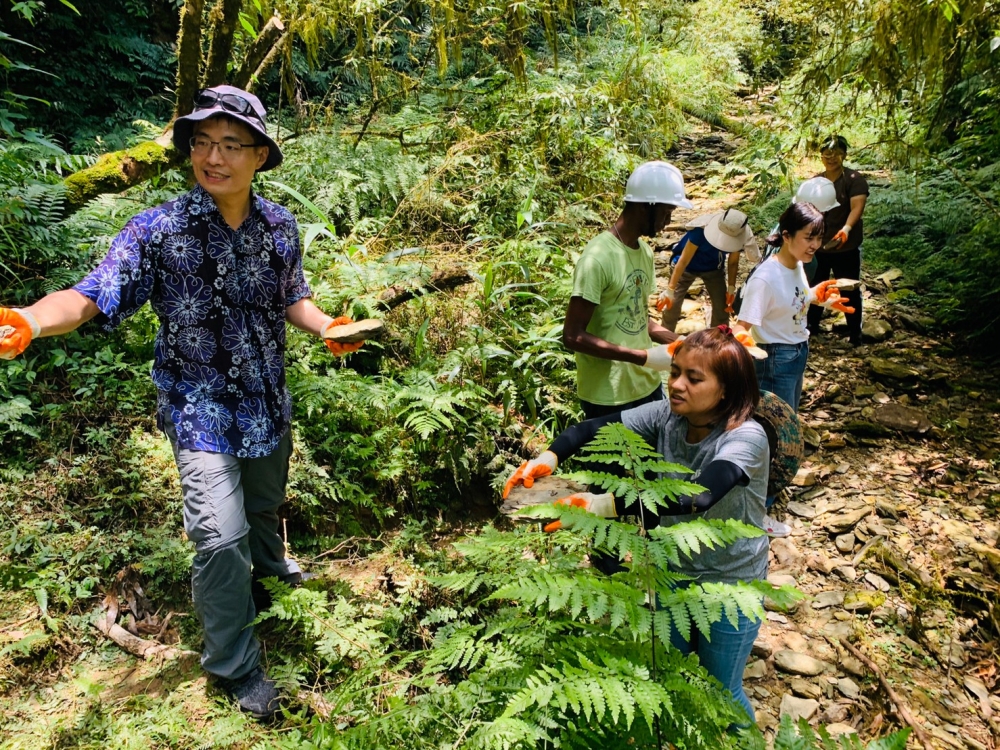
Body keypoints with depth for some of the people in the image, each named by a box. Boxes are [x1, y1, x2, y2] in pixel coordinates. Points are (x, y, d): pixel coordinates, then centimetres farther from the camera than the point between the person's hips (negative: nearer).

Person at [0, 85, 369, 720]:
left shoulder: (281, 226, -4)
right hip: (201, 410, -4)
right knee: (222, 538, -9)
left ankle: (268, 561, 62)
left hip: (269, 401, 5)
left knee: (266, 500, 27)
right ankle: (236, 667, 15)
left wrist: (326, 326, -12)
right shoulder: (157, 231, -17)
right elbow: (91, 296, -23)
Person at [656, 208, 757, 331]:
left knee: (722, 307, 0)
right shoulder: (702, 229, -38)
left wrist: (731, 289, -10)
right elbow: (684, 260, -34)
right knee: (672, 305, -7)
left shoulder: (740, 237, -25)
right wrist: (670, 290, -36)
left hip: (713, 269, 4)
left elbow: (733, 262, -6)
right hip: (687, 267, -3)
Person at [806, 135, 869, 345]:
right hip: (817, 245, 5)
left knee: (850, 290, 4)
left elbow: (857, 208, -22)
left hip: (845, 247, -5)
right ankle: (811, 326, 31)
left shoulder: (854, 179, -9)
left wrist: (846, 229, -39)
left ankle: (855, 333, 15)